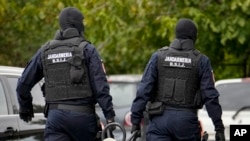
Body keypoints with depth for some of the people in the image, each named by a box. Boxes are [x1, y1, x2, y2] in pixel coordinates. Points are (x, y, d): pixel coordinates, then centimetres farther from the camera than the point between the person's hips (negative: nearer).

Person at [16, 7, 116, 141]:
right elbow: (100, 85, -8)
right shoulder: (87, 49, 0)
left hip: (55, 115, 2)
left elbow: (23, 83, 15)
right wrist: (109, 115, -5)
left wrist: (25, 107, 31)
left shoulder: (45, 51, 11)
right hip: (83, 115, -2)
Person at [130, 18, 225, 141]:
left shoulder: (158, 56, 5)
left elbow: (143, 90, -1)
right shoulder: (201, 61, 1)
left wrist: (135, 121, 2)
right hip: (187, 121, 0)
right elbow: (210, 95, -2)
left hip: (160, 118, 1)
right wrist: (219, 127, 1)